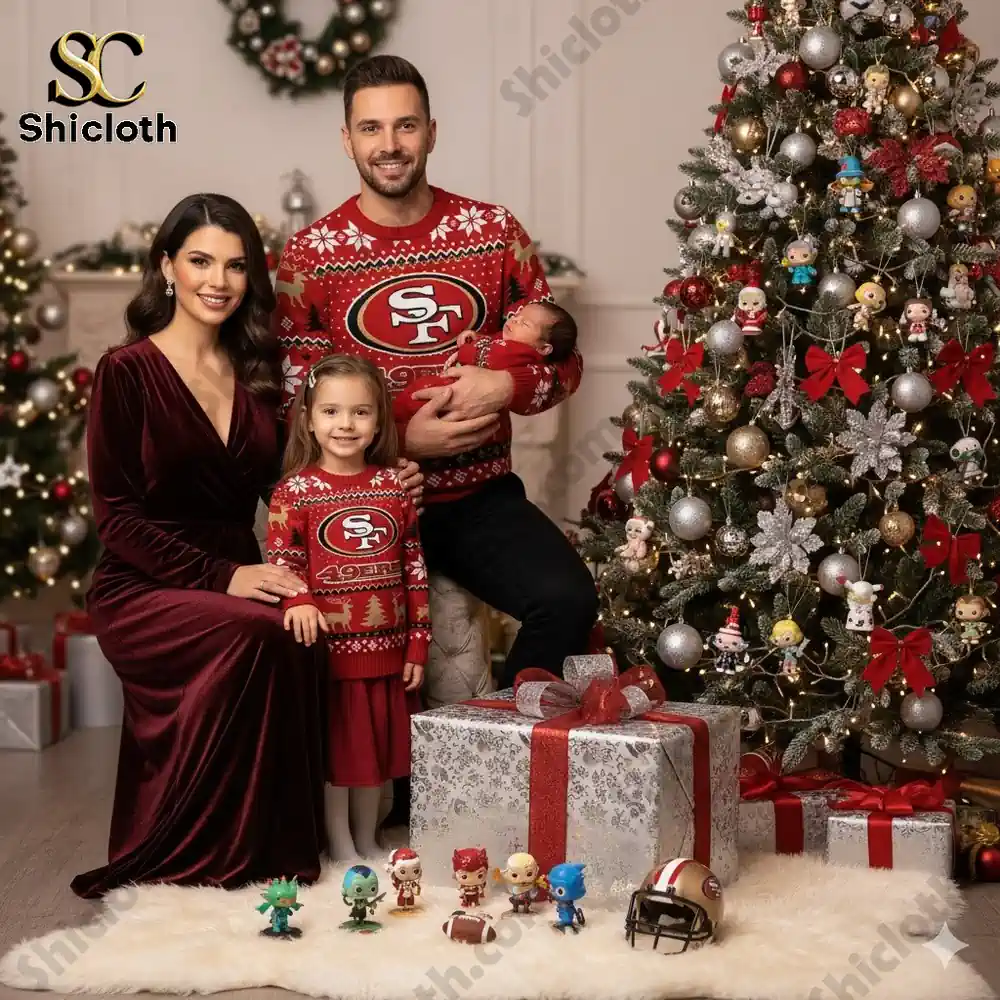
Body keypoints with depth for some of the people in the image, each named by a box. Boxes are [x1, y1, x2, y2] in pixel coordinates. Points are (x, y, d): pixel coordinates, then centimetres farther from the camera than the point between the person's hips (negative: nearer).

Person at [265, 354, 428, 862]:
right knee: (334, 747, 7)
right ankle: (342, 848, 21)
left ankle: (368, 842, 31)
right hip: (329, 646, -3)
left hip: (386, 648, 4)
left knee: (377, 744, 15)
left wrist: (417, 645, 3)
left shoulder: (395, 486, 3)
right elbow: (283, 560, -10)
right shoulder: (295, 491, -6)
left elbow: (414, 568, 5)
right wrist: (298, 601, -31)